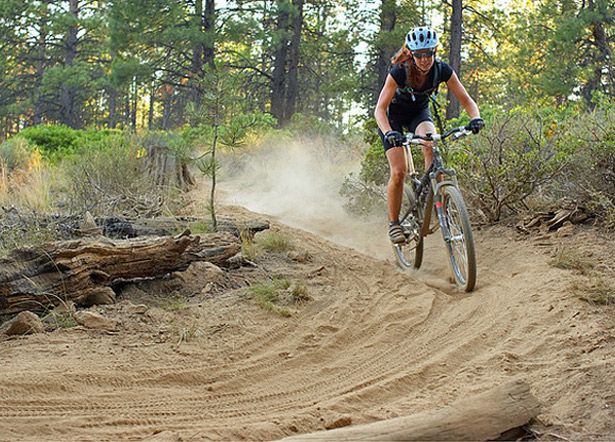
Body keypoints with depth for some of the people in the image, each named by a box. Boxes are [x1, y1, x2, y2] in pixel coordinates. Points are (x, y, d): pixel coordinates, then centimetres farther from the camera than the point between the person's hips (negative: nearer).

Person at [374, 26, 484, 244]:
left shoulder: (442, 70, -23)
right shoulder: (399, 71, -31)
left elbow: (466, 99, -18)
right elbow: (380, 108, -34)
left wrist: (475, 118, -40)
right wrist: (388, 132, -52)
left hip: (419, 112, 3)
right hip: (393, 114, -2)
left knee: (432, 146, -32)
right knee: (398, 172, -17)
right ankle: (393, 223, -1)